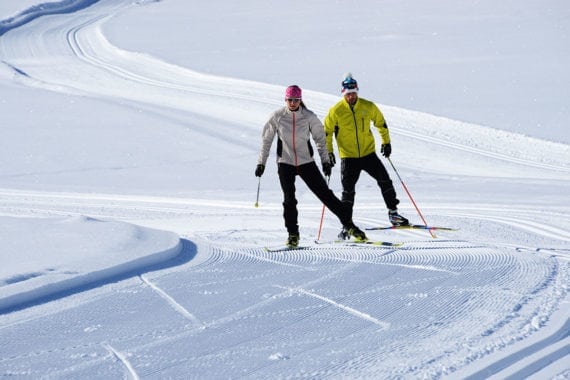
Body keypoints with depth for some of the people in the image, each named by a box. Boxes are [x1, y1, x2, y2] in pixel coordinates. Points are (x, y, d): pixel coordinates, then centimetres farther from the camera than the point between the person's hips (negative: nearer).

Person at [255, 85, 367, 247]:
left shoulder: (309, 117, -5)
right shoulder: (277, 117, -4)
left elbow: (320, 138, 5)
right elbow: (266, 140, 4)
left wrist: (325, 160, 1)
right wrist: (261, 162, 2)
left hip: (306, 162, 0)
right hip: (285, 163, 0)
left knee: (325, 193, -3)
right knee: (289, 200, -7)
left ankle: (348, 224, 3)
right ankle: (293, 234, 8)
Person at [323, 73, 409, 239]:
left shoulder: (368, 107, -3)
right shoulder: (336, 111, -9)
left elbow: (381, 123, 13)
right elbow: (326, 132, 1)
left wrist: (386, 142, 12)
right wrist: (328, 152, -3)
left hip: (368, 153, 2)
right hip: (348, 157, -2)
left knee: (385, 180, 0)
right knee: (348, 190, -4)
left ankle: (393, 213, 15)